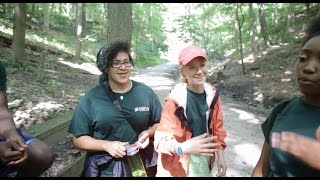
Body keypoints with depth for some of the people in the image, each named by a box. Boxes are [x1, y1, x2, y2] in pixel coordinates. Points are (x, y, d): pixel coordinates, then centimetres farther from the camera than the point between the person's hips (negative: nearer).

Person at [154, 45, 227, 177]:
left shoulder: (212, 94, -5)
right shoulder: (175, 99, -22)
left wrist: (220, 157, 6)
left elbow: (217, 128, 5)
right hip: (181, 165, -4)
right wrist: (182, 148, -39)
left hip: (206, 160, 5)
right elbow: (162, 138, -23)